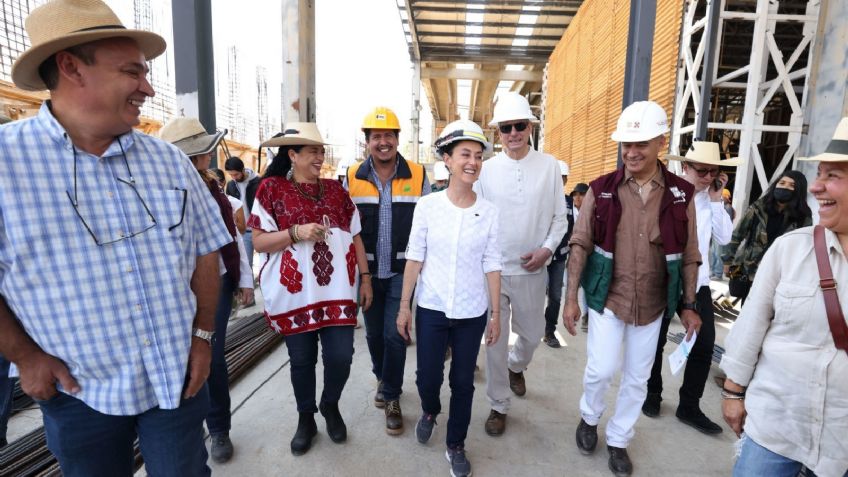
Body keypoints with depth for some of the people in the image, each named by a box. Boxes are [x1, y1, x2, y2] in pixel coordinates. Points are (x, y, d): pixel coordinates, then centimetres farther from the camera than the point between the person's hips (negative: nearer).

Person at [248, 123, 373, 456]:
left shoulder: (335, 189, 8)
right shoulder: (272, 188, -2)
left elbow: (355, 237, 10)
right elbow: (259, 241, -5)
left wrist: (365, 277, 6)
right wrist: (296, 232, -20)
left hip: (338, 290, 2)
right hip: (295, 293, -2)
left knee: (340, 356, 3)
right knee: (301, 360, 11)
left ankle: (330, 405, 34)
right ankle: (306, 418, 36)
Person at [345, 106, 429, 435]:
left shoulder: (417, 176, -4)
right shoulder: (352, 177, -1)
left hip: (402, 271, -2)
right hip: (367, 271, 2)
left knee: (395, 334, -1)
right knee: (373, 332, 15)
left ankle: (391, 397, 19)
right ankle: (383, 378, 42)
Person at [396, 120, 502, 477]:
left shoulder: (488, 211, -4)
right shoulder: (427, 205, -6)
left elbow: (491, 266, 0)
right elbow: (414, 258, -3)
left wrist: (496, 313, 1)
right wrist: (404, 306, -2)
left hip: (472, 313, 1)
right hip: (431, 309, 0)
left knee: (463, 382, 12)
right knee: (427, 378, 11)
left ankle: (455, 445, 35)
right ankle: (430, 411, 46)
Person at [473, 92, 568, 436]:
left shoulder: (549, 166, -1)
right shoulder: (486, 169, -2)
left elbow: (559, 217, 4)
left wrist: (547, 249, -10)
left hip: (531, 269, 1)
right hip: (492, 268, -1)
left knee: (532, 334, 18)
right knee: (495, 340, 7)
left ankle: (516, 366, 52)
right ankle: (498, 405, 27)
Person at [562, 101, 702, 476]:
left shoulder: (681, 194, -3)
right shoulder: (601, 189, -7)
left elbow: (688, 256, 4)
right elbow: (580, 245, -5)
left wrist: (689, 305, 4)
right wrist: (571, 298, -7)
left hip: (652, 305, 2)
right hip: (607, 298, -2)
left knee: (637, 378, 12)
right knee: (603, 368, -4)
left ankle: (618, 440, 35)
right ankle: (589, 417, 29)